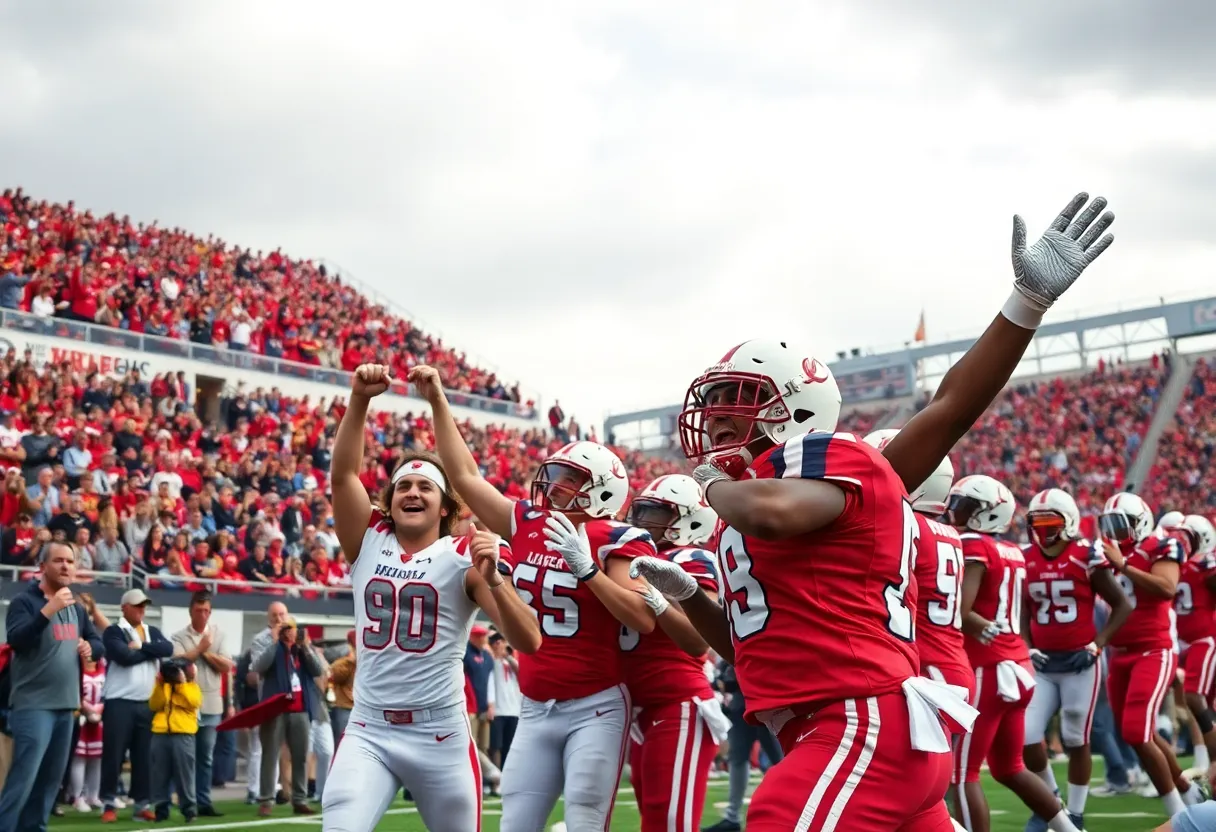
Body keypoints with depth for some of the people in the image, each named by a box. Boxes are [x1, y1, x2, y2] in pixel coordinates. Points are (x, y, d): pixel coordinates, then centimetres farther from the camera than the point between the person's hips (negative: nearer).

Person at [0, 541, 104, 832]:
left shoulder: (77, 608, 15)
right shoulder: (24, 601, -7)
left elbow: (98, 643, 22)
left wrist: (90, 647, -1)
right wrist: (49, 609, -32)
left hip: (66, 705, 8)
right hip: (33, 705, -7)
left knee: (51, 777, 12)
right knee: (24, 777, -14)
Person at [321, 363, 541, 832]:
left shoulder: (463, 556, -4)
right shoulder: (369, 543, 4)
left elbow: (528, 641, -12)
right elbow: (342, 474, -9)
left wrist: (492, 578, -28)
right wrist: (360, 400, -20)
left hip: (441, 735, -1)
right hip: (368, 731, 1)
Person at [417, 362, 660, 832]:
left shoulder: (616, 542, -9)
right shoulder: (527, 524, 5)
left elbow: (644, 620, -18)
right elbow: (465, 476, 10)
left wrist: (587, 567, -25)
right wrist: (437, 401, 9)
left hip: (596, 709, -5)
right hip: (536, 710, 6)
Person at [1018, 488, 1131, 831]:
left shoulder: (1086, 556, -9)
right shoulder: (1025, 559, 4)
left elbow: (1122, 605, -3)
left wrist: (1097, 644, -11)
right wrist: (1026, 649, 2)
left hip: (1079, 663, -4)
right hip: (1044, 664, 4)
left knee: (1076, 740, 3)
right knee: (1026, 735, -4)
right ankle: (1050, 798, 22)